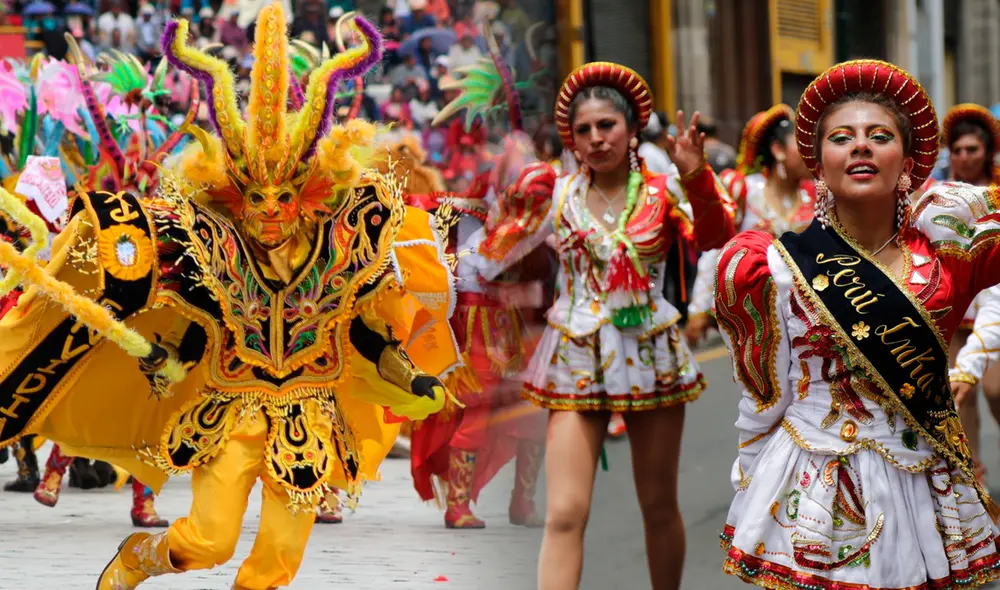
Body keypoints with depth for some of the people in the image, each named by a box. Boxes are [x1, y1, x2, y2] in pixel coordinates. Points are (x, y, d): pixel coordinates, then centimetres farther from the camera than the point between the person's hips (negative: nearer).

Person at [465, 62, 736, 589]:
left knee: (660, 508, 11)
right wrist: (514, 209, -8)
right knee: (565, 515, -10)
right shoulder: (557, 194, 3)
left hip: (652, 355, 0)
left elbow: (712, 235, -20)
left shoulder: (662, 191, 0)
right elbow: (488, 261, 7)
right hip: (576, 359, 0)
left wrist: (696, 177, -35)